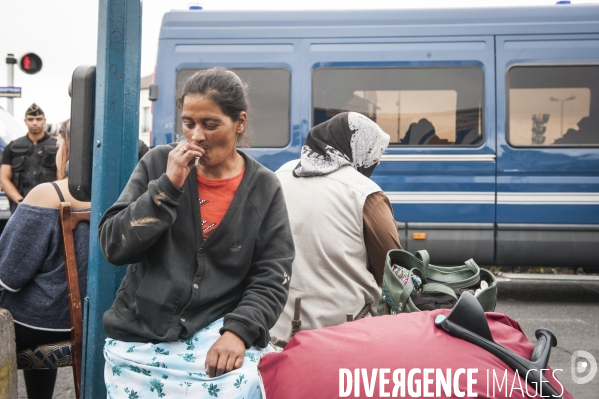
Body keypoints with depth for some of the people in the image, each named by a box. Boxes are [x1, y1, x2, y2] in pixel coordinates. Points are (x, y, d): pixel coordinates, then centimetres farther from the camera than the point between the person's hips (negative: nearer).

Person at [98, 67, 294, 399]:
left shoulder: (264, 189, -1)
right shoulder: (158, 164, 0)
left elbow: (272, 276, -2)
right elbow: (114, 247, -6)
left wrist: (238, 331, -17)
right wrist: (168, 185, -15)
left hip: (220, 336, -1)